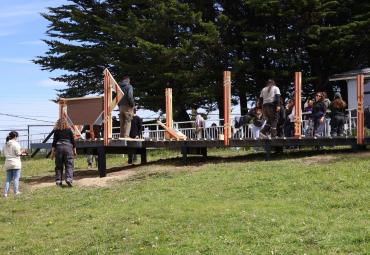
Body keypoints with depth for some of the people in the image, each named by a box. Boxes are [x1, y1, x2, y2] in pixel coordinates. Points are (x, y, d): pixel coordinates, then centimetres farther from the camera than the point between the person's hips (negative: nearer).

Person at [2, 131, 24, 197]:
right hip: (15, 163, -6)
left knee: (8, 178, 10)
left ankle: (6, 192, 4)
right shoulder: (15, 144, -12)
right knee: (16, 178, 3)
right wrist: (22, 151, 7)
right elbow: (18, 153, -12)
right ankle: (15, 191, 3)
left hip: (8, 164, 6)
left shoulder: (5, 145, 9)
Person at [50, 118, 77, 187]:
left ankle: (58, 181, 1)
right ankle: (68, 178, -22)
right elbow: (73, 141, 7)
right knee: (69, 165, -3)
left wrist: (52, 153, 6)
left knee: (58, 166, 6)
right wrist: (74, 151, 16)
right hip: (68, 147, -1)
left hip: (59, 147, 1)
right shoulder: (69, 130, 6)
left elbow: (54, 143, 3)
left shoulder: (56, 131, 5)